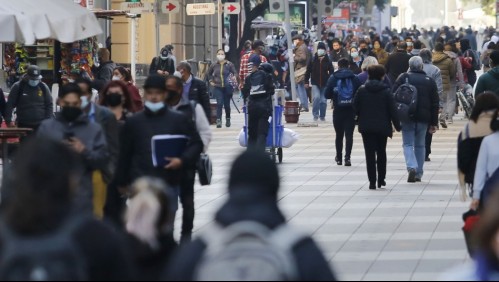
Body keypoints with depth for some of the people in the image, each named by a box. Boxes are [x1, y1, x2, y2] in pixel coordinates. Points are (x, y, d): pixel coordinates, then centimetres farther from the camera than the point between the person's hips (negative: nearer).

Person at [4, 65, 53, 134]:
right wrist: (8, 121, -8)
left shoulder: (43, 87, 3)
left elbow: (49, 105, 6)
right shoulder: (18, 87, -2)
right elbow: (10, 104, -1)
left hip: (40, 125, 1)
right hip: (23, 125, -1)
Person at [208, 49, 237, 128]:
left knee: (227, 104, 9)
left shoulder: (229, 64, -3)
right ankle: (218, 120, -14)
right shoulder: (214, 65, 4)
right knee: (219, 103, -12)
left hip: (227, 87, -1)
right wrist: (211, 81, 10)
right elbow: (209, 73, 21)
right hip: (218, 88, 1)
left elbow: (235, 73, -7)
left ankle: (228, 119, 28)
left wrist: (234, 77, -28)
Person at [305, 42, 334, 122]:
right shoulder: (313, 60, -2)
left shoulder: (328, 61, -1)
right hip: (315, 83, -1)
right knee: (316, 97, -19)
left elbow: (331, 72, 1)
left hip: (325, 83, 1)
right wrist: (306, 81, 1)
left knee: (323, 100, 4)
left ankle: (322, 116, 18)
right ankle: (315, 114, -8)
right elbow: (308, 71, 3)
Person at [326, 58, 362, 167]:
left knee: (339, 134, 13)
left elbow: (327, 94, -3)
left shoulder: (333, 78, -3)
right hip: (351, 110, -1)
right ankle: (347, 157, -14)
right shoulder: (354, 78, -3)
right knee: (349, 134, -1)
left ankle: (339, 158, 21)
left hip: (338, 110, 1)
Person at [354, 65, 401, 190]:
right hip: (382, 127, 0)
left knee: (370, 154, 1)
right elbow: (392, 110, -6)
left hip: (366, 127, 0)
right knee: (381, 153, 16)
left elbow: (356, 108, 1)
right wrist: (397, 125, 2)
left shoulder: (362, 90, -3)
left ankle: (372, 182, -4)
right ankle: (381, 180, 19)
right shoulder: (386, 91, -7)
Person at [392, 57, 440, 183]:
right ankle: (419, 174, 12)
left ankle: (412, 167, -21)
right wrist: (434, 123, 13)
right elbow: (435, 103, 9)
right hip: (423, 119, 2)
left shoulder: (403, 78, -1)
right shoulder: (430, 81, 8)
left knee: (408, 144, 2)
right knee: (420, 145, 13)